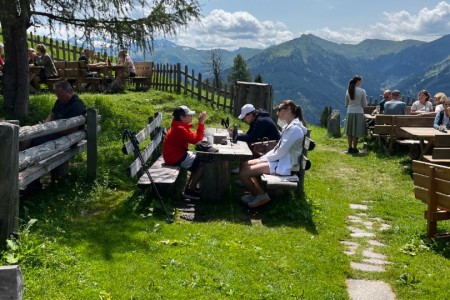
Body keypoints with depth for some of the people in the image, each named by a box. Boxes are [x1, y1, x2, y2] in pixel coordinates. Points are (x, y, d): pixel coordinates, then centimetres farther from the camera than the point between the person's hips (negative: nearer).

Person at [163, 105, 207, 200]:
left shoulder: (180, 126, 9)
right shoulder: (179, 129, -25)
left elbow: (194, 137, 10)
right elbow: (196, 140, -27)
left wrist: (200, 122, -1)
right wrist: (201, 123, -26)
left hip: (178, 154, 11)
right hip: (175, 158, -11)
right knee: (203, 164, -10)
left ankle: (190, 186, 20)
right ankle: (190, 190, -2)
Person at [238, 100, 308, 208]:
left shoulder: (295, 128, -19)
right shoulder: (290, 126, 13)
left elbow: (280, 153, -22)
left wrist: (263, 159, -8)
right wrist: (262, 157, 7)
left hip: (284, 165, -11)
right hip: (279, 160, 11)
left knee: (243, 173, -17)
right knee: (244, 165, 8)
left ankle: (261, 196, 1)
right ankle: (256, 193, 8)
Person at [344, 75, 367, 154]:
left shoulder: (348, 90, 4)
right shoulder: (362, 91, -8)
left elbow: (346, 104, 10)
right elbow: (364, 105, -3)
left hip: (350, 112, 4)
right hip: (359, 112, -4)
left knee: (349, 131, 12)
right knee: (356, 132, 3)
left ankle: (350, 148, 16)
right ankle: (354, 149, 7)